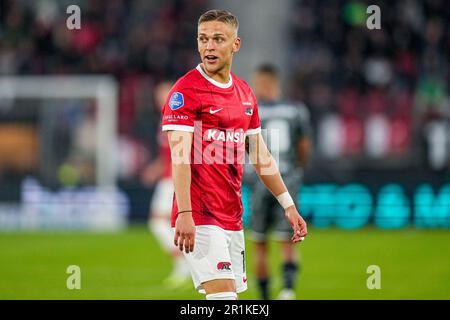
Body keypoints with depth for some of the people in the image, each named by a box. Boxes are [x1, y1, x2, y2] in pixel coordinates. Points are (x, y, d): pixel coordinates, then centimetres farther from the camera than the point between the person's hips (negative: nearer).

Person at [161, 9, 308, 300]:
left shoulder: (245, 93, 14)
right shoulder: (186, 90, -9)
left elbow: (261, 157, 21)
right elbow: (180, 156, -17)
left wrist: (288, 205, 19)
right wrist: (184, 214, -27)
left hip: (233, 217, 7)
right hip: (200, 218, -7)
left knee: (229, 298, 7)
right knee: (223, 295, -19)